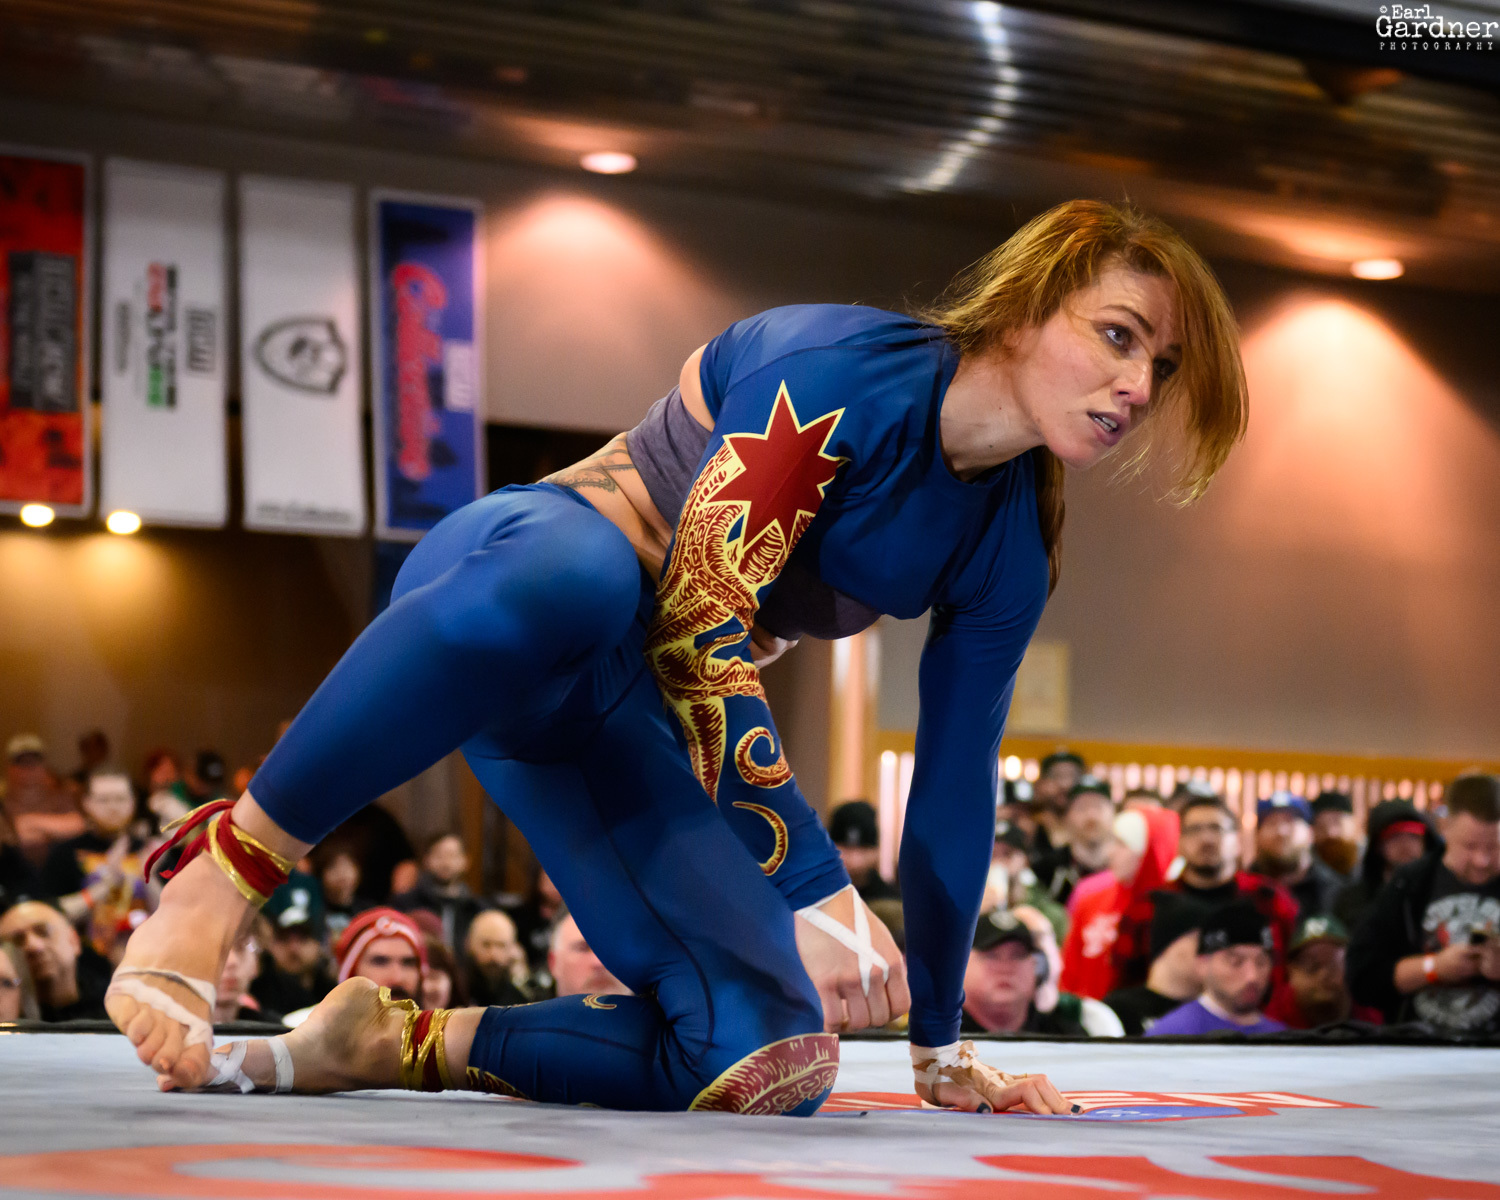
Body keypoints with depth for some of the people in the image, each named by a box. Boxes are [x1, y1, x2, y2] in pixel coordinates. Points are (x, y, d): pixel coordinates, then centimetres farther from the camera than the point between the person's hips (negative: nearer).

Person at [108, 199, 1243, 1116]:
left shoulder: (1009, 551, 5)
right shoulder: (842, 367, -18)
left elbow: (955, 792, 13)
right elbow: (699, 611, -26)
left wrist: (940, 1047, 15)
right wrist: (810, 887, -32)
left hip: (632, 721, 7)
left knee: (772, 1064, -15)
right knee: (575, 572, -47)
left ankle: (389, 1045, 2)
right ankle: (217, 878, -37)